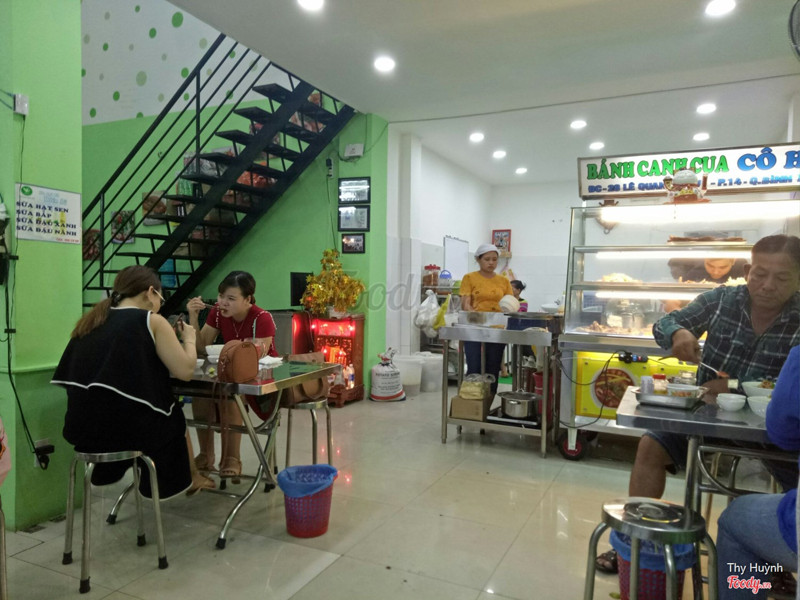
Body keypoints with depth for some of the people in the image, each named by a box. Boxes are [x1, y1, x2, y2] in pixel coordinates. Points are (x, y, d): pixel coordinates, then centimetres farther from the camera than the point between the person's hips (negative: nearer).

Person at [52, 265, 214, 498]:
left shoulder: (89, 321, 12)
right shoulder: (152, 321, -5)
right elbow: (185, 371, -8)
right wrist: (188, 339, 10)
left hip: (81, 427, 6)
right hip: (128, 427, -6)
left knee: (168, 410, 30)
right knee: (176, 417, 27)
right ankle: (188, 479, 45)